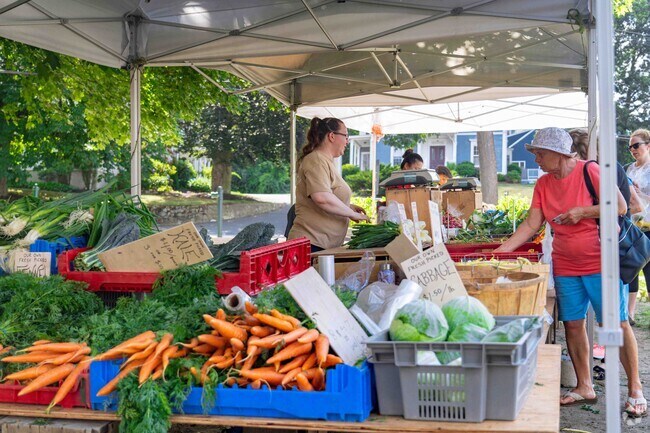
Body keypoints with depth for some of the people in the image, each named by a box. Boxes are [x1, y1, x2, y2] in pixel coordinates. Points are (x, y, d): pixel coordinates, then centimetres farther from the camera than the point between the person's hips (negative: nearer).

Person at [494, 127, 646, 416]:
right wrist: (501, 251, -4)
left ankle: (635, 389, 8)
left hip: (601, 263, -6)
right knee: (573, 325, 8)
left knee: (616, 324, -3)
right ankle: (584, 387, 21)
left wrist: (583, 212, -18)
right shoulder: (543, 184, 6)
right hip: (565, 267, 6)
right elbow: (531, 224, 4)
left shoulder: (589, 172, -12)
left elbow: (620, 207, -12)